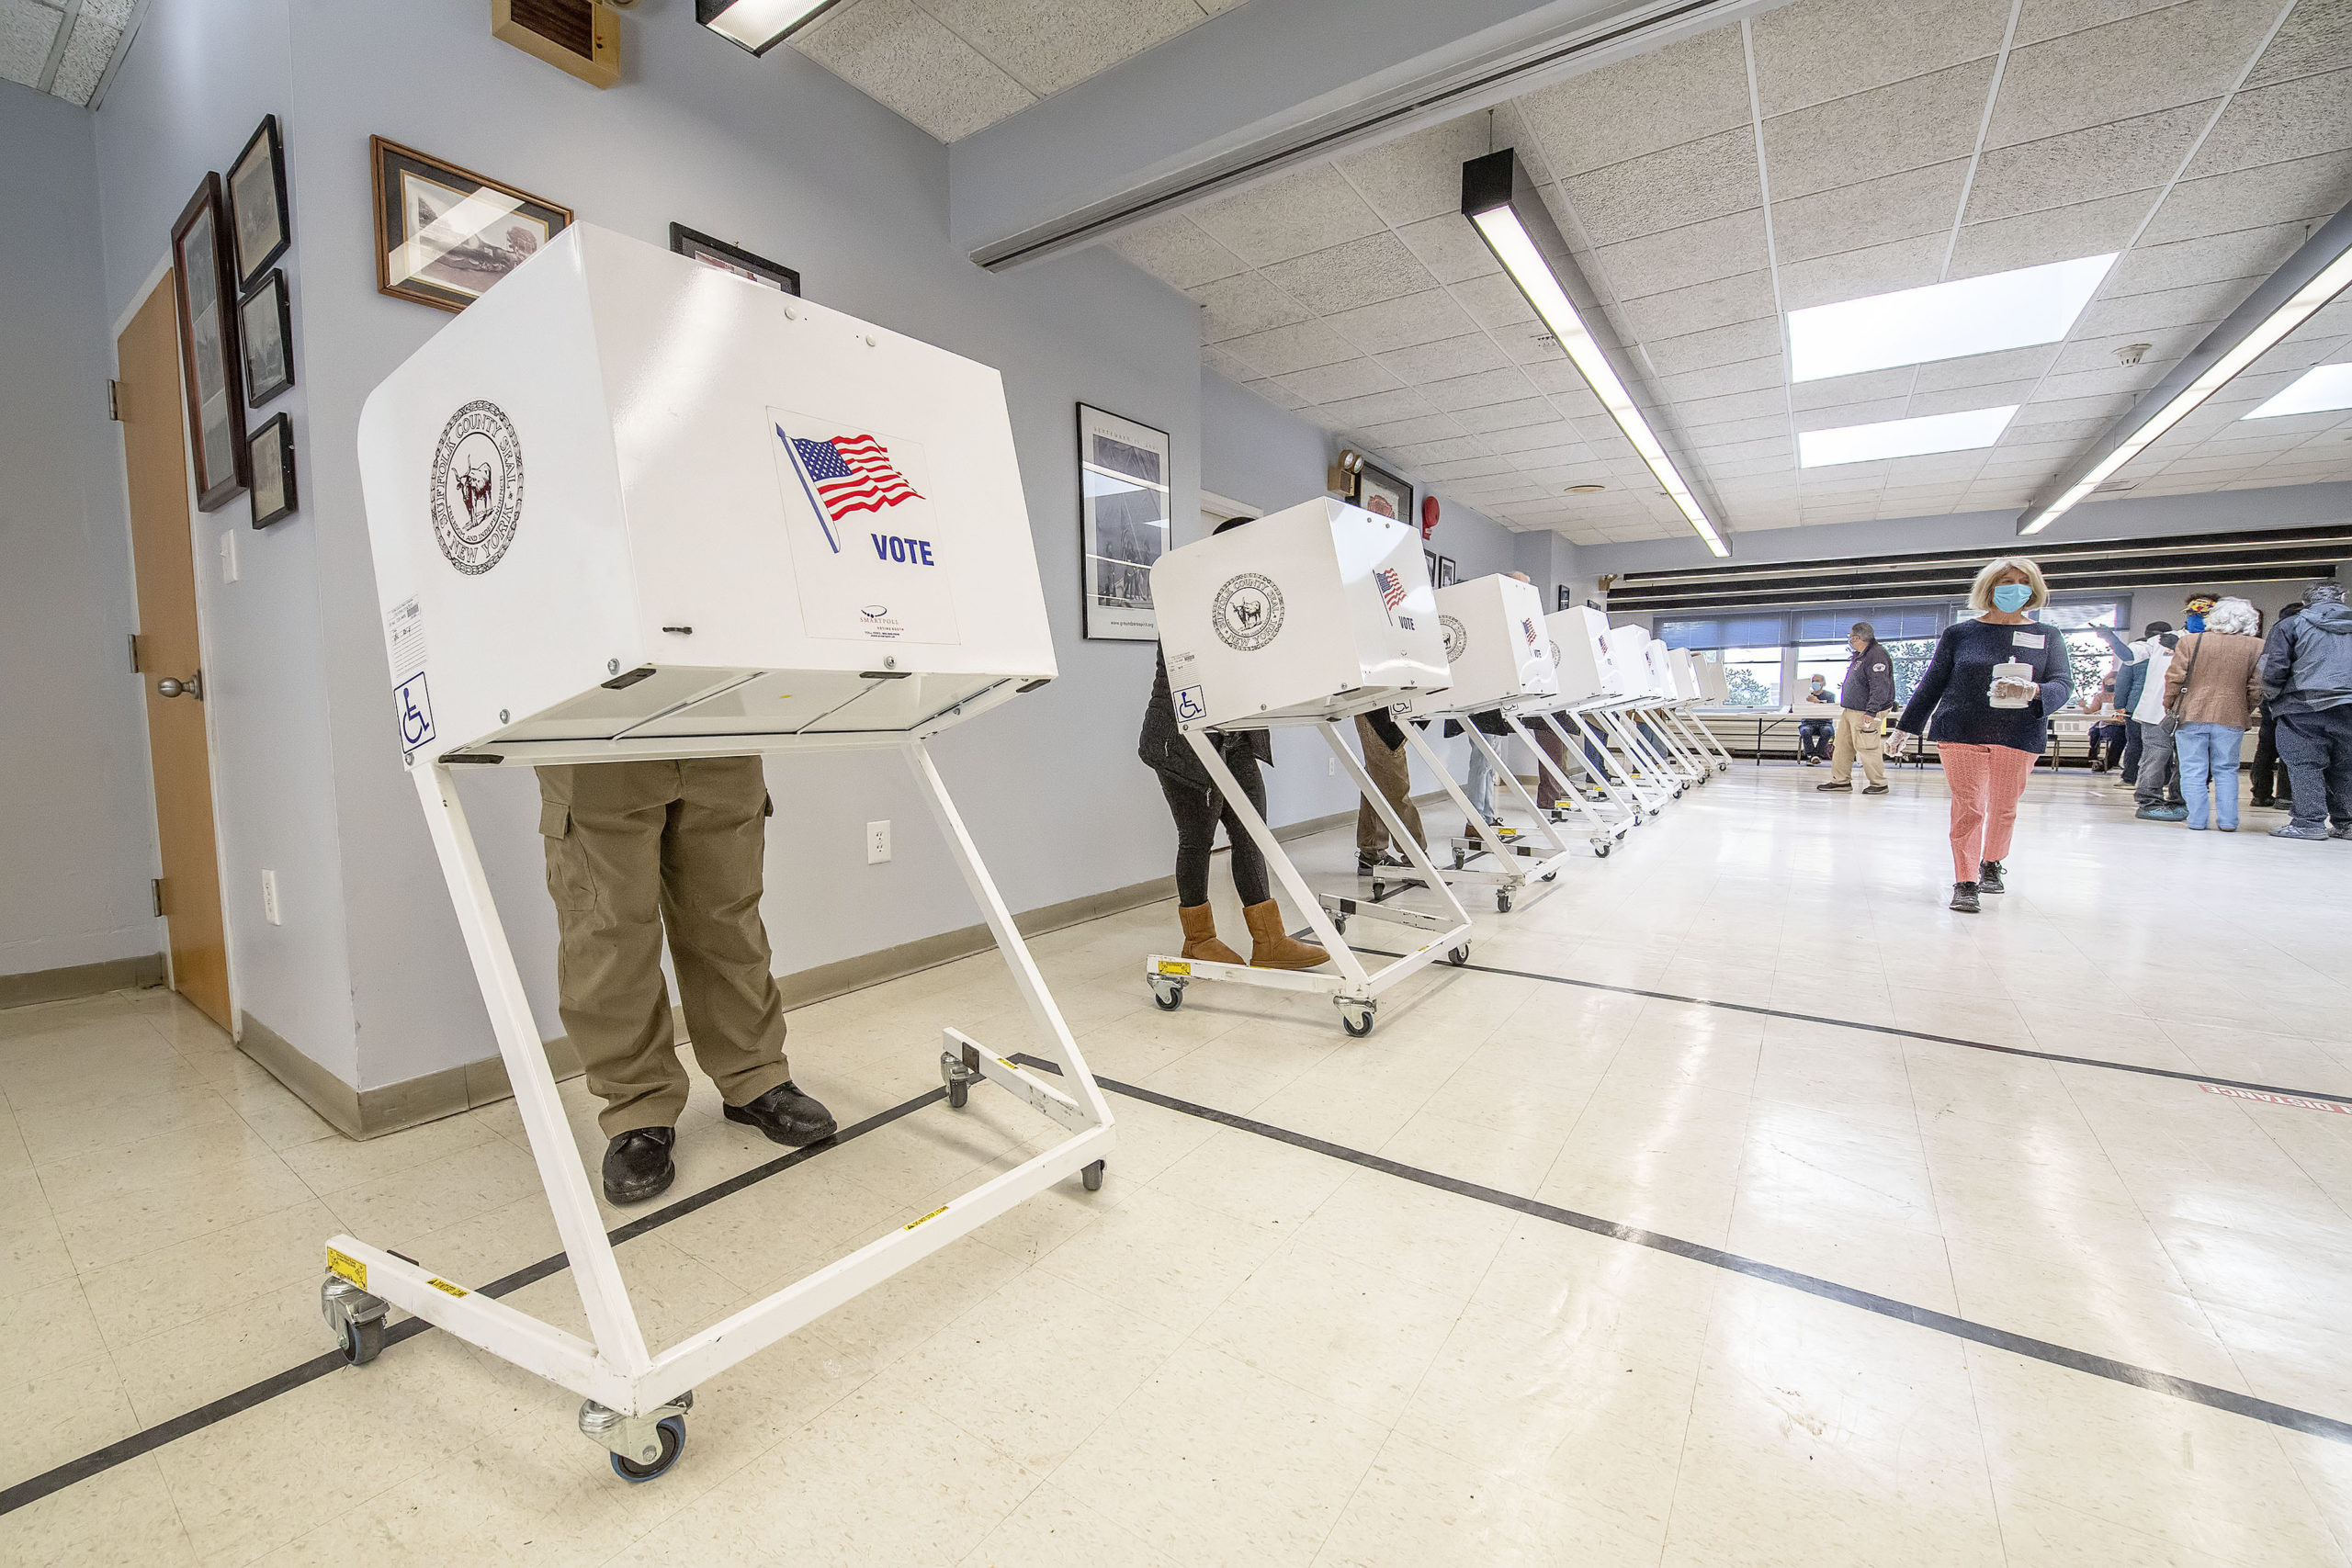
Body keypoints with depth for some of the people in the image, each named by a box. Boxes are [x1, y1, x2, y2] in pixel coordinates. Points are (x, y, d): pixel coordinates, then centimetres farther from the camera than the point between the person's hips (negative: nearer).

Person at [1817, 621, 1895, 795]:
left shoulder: (1877, 656, -17)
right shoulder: (1859, 656, 14)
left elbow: (1880, 687, -22)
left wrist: (1872, 711, -25)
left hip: (1865, 713, -10)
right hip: (1849, 710, 10)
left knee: (1867, 748, -5)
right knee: (1843, 745, 11)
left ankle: (1879, 784, 6)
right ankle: (1841, 780, 17)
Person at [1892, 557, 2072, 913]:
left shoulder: (2047, 637, 9)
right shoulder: (1959, 633, 6)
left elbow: (2063, 684, -1)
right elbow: (1933, 682, 10)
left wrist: (2034, 692, -24)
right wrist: (1907, 726, 12)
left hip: (2018, 736, 2)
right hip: (1961, 733, -1)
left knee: (2004, 807, 10)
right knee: (1967, 807, -6)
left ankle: (1992, 864, 34)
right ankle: (1965, 883, -1)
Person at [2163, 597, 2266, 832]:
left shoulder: (2190, 641, -4)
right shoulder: (2257, 647, 1)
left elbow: (2174, 678, -4)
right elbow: (2256, 689, 1)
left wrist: (2169, 706, 8)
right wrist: (2245, 713, 16)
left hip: (2191, 715, -2)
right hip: (2231, 718, 2)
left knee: (2193, 770, 3)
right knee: (2226, 770, 12)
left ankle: (2197, 819, 3)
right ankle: (2228, 821, 11)